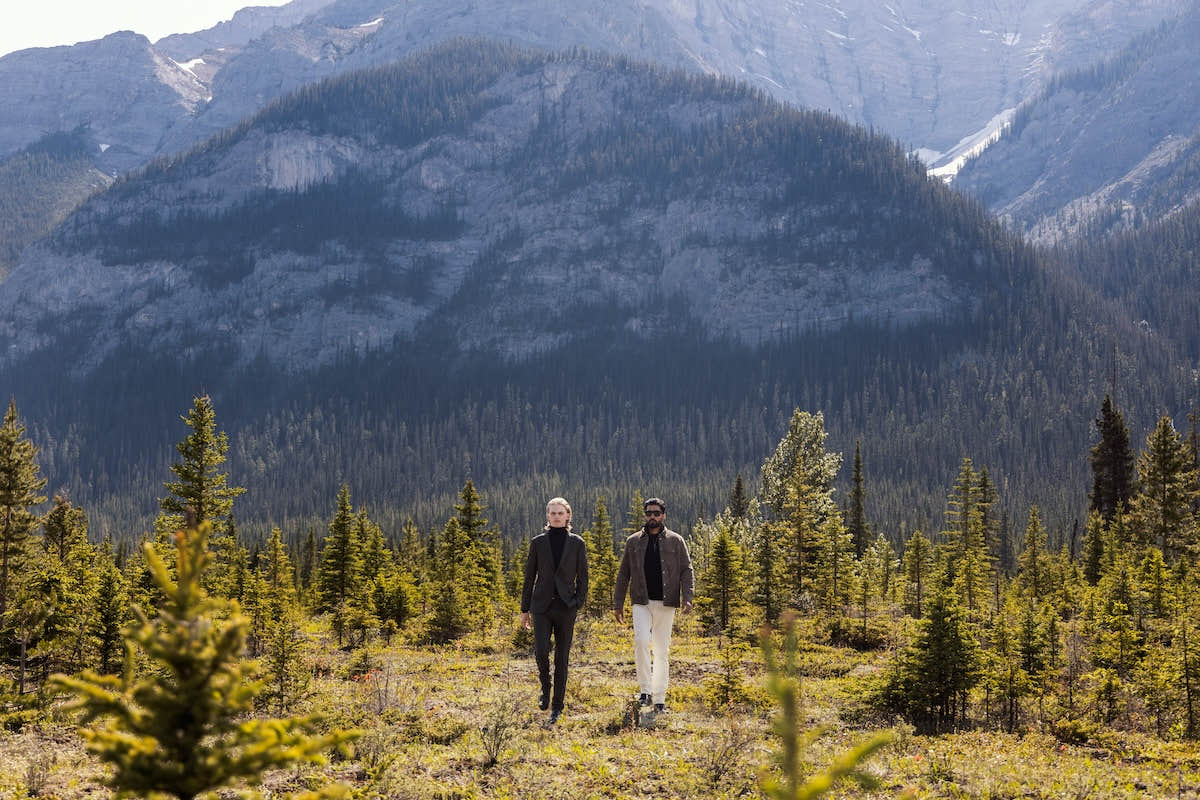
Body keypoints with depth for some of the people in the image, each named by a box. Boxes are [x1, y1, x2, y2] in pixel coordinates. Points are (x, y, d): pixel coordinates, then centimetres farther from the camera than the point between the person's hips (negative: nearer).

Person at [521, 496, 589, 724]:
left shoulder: (577, 543, 3)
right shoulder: (538, 542, 5)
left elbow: (582, 577, 5)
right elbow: (529, 576, 9)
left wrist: (579, 603, -6)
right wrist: (525, 609, 9)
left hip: (566, 607, 0)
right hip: (542, 606, 0)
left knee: (562, 656, 2)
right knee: (541, 651, -14)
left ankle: (557, 707, 10)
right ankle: (546, 687, 16)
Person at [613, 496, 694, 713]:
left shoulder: (676, 541, 6)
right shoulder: (633, 542, 9)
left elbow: (686, 571, 4)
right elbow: (623, 574, 13)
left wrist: (687, 597, -11)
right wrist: (618, 604, 9)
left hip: (666, 604, 0)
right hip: (642, 602, 0)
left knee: (662, 650, 3)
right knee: (641, 640, -21)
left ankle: (659, 699, 10)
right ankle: (645, 690, -13)